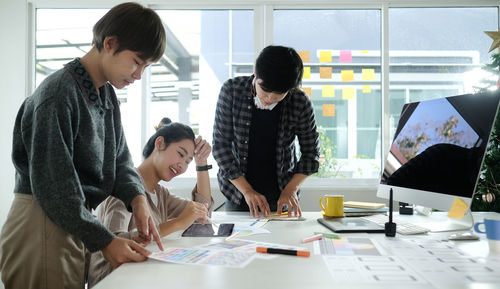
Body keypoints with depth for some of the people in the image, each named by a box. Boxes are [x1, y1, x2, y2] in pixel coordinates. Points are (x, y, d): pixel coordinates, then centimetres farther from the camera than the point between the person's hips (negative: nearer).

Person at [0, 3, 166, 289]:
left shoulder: (108, 96, 8)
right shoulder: (58, 94, -20)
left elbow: (120, 158, 8)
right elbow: (54, 185, -22)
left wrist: (137, 199, -11)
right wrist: (104, 241, -20)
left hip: (74, 225, 8)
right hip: (44, 228, -8)